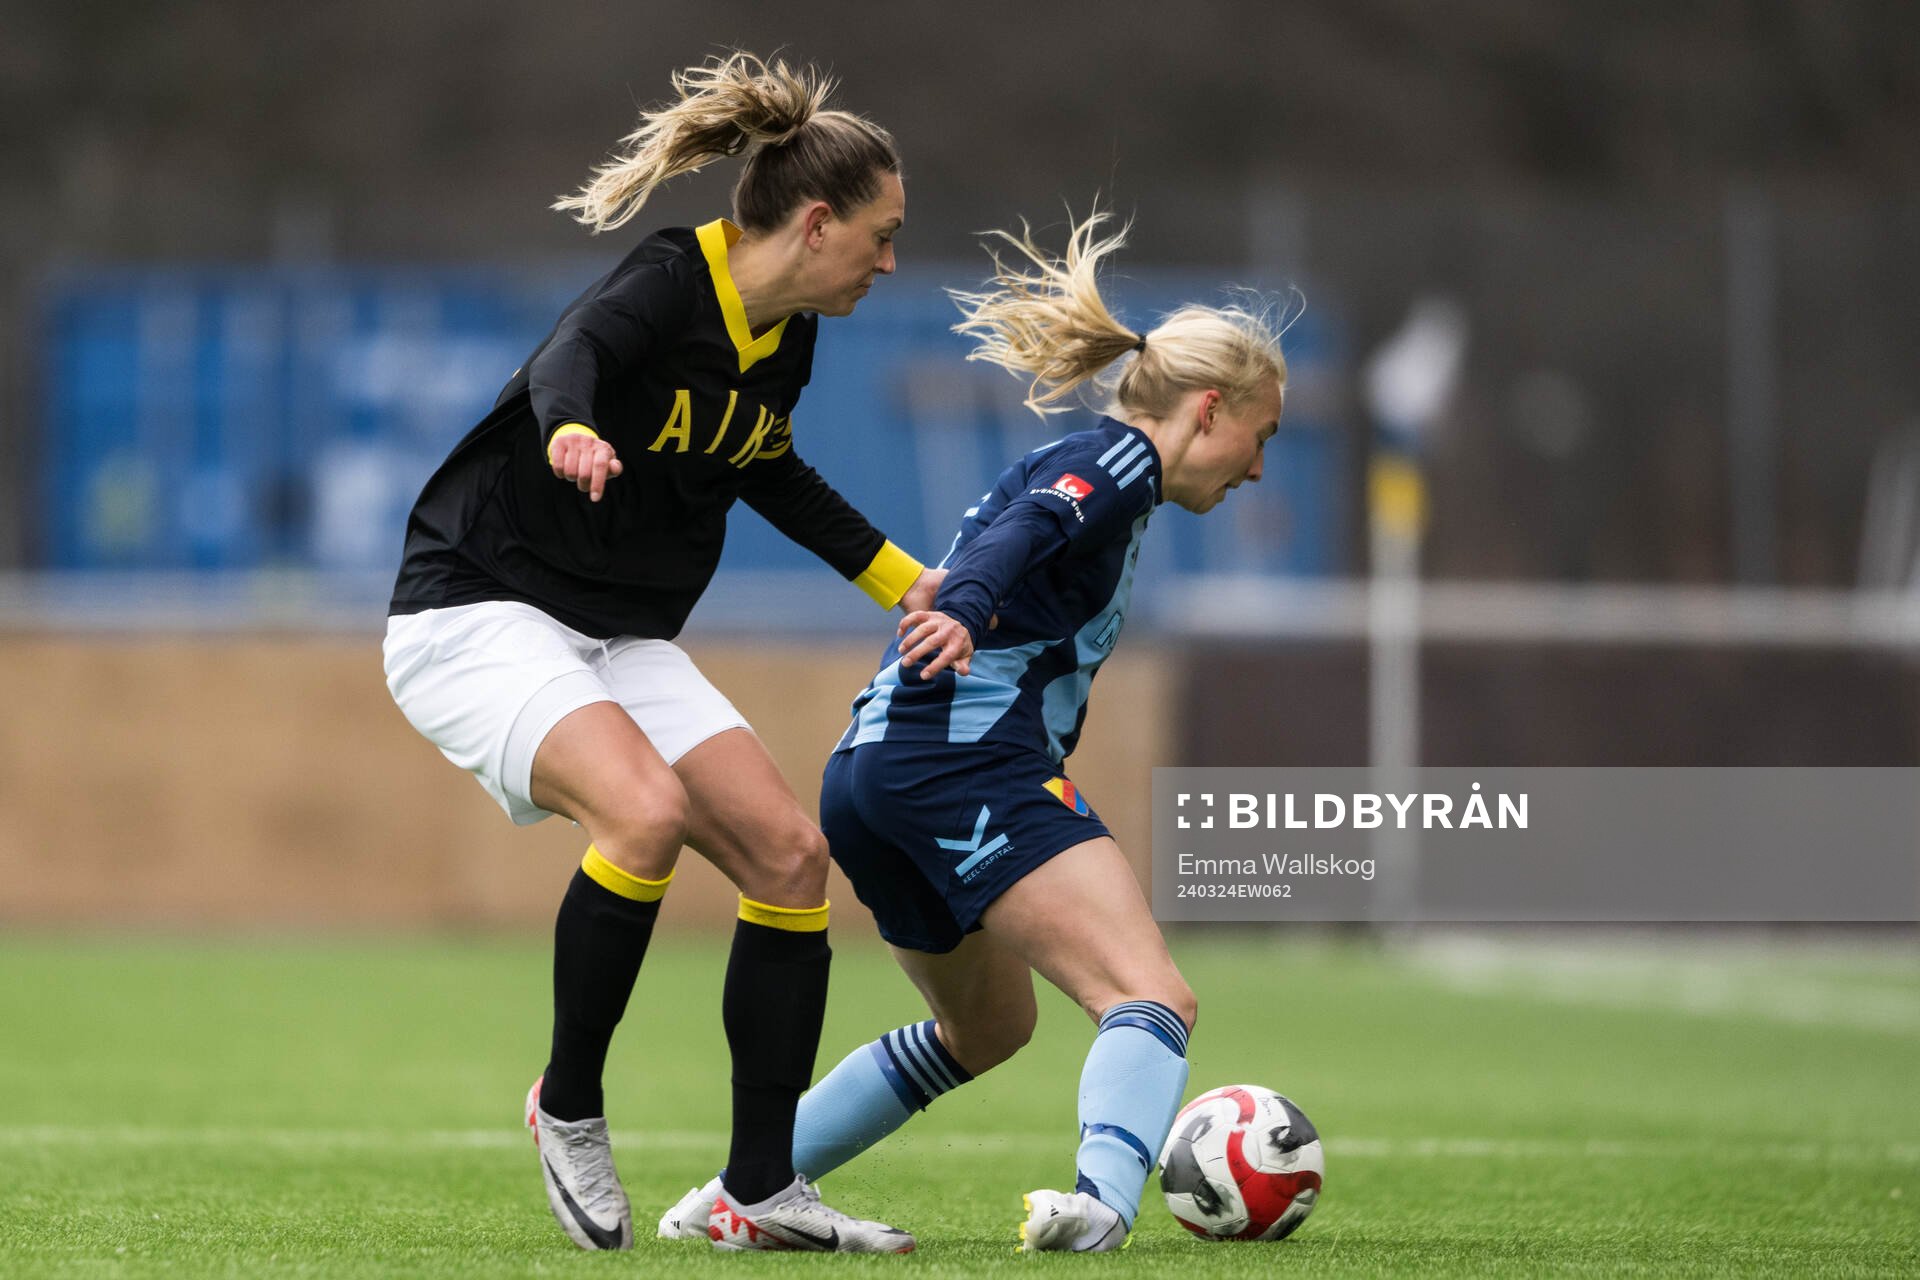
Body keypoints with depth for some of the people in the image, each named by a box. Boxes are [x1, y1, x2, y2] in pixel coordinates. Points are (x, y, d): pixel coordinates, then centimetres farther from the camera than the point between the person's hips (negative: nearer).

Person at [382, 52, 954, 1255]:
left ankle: (761, 1192, 2)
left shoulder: (786, 341, 5)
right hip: (479, 613, -8)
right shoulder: (666, 287, -19)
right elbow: (572, 353, -42)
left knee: (789, 851, -5)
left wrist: (906, 582, 28)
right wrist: (571, 430, -65)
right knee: (647, 810, -32)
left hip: (622, 642, 8)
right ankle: (569, 1107, -10)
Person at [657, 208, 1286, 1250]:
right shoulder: (1119, 459, 1)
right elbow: (1026, 529, -20)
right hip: (967, 762, -10)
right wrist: (966, 607, -39)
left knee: (985, 1026, 29)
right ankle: (1101, 1200, -48)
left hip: (868, 772, 10)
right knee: (1152, 1000, -20)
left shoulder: (1065, 467, 29)